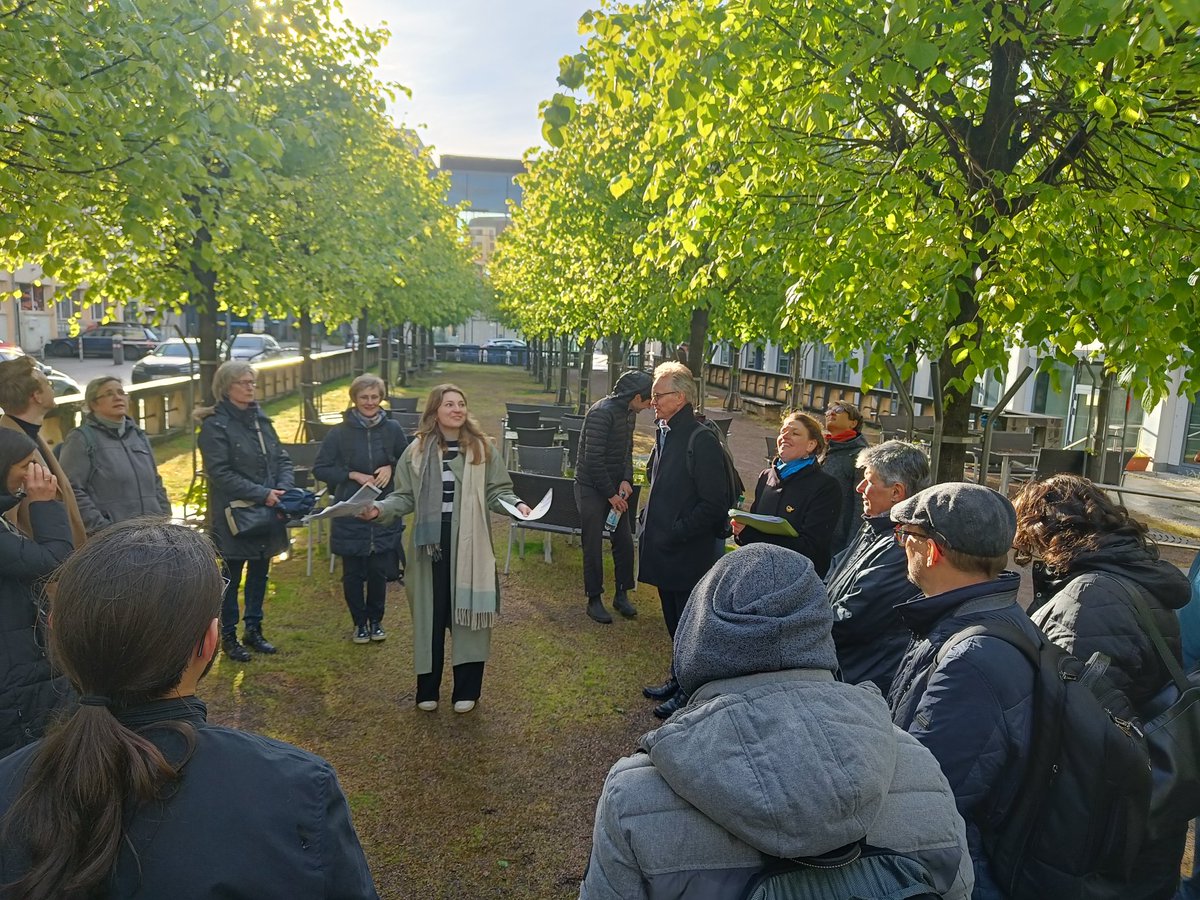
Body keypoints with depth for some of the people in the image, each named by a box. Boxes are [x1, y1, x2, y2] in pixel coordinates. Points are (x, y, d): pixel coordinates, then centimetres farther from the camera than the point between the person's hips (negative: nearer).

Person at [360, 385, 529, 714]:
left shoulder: (483, 448, 1)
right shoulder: (417, 451, 3)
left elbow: (496, 491, 3)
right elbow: (404, 497, 5)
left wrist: (516, 503, -15)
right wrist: (379, 509, -11)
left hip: (469, 544, 0)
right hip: (430, 543, 1)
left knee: (468, 613, 5)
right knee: (430, 615, 9)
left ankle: (466, 690, 19)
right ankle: (427, 689, 24)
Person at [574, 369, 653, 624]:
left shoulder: (629, 413, 5)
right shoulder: (602, 412, -22)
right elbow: (593, 459, -23)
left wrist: (626, 481, -4)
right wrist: (611, 494, -17)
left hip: (615, 488, 8)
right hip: (591, 488, -8)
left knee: (625, 542, 8)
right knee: (594, 546, 2)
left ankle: (622, 595, 24)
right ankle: (594, 600, 15)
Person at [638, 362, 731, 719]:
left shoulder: (701, 440, -19)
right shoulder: (666, 434, 7)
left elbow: (714, 503, -21)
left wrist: (674, 534, -19)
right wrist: (649, 521, 8)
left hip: (689, 554, -8)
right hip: (664, 550, 8)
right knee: (674, 622, 21)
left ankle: (690, 691, 24)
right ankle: (679, 678, 38)